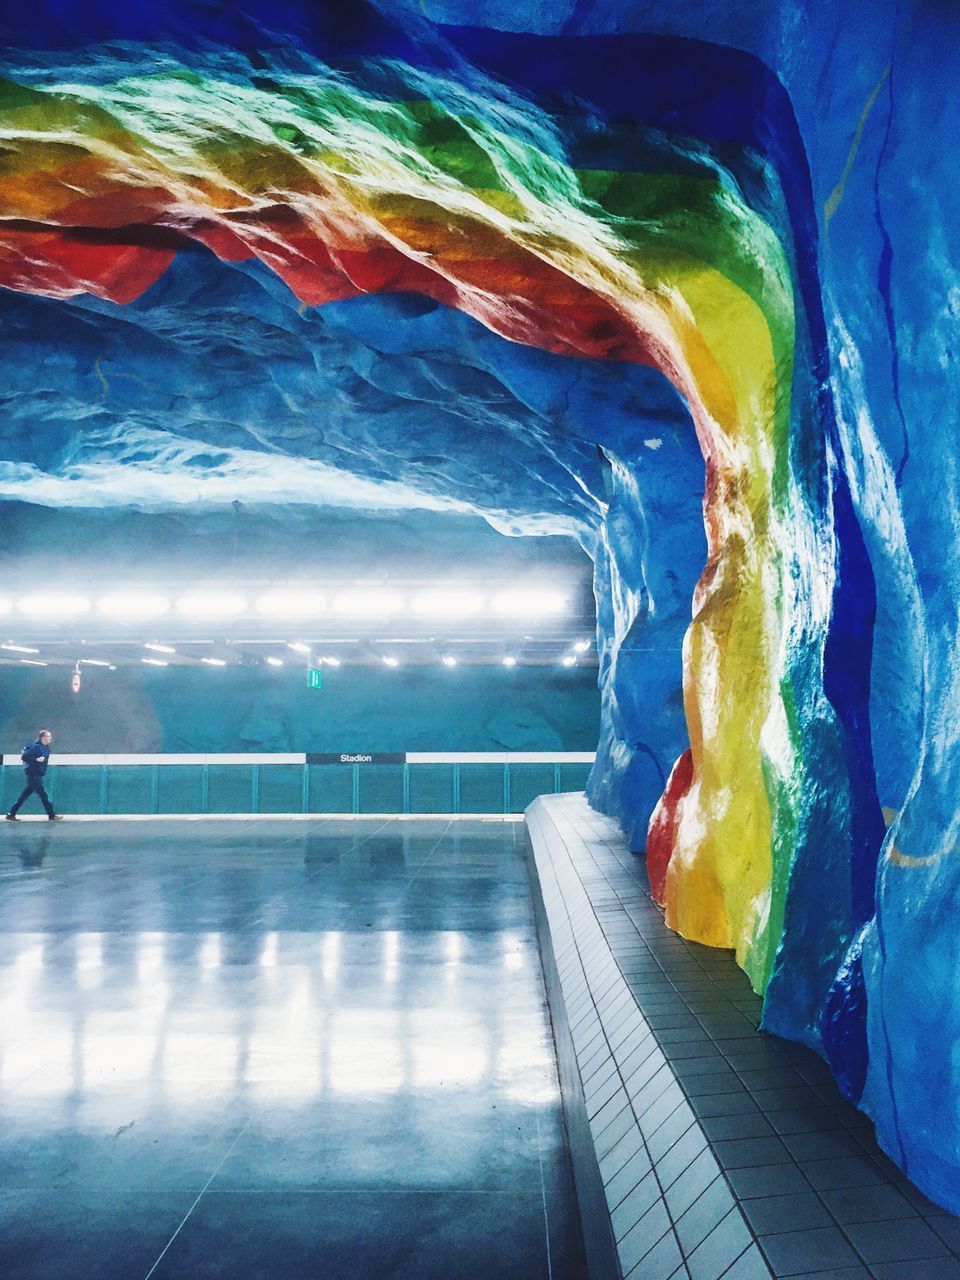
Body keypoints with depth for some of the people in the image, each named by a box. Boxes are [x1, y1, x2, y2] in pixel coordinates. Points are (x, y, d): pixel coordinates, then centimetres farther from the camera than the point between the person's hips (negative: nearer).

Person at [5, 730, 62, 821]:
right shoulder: (36, 747, -15)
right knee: (43, 795, -6)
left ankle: (11, 815, 19)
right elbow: (23, 757, -18)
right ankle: (52, 816, -2)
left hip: (38, 775, 9)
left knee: (24, 796, 12)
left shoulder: (46, 748, 11)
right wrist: (36, 759, -23)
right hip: (33, 775, -9)